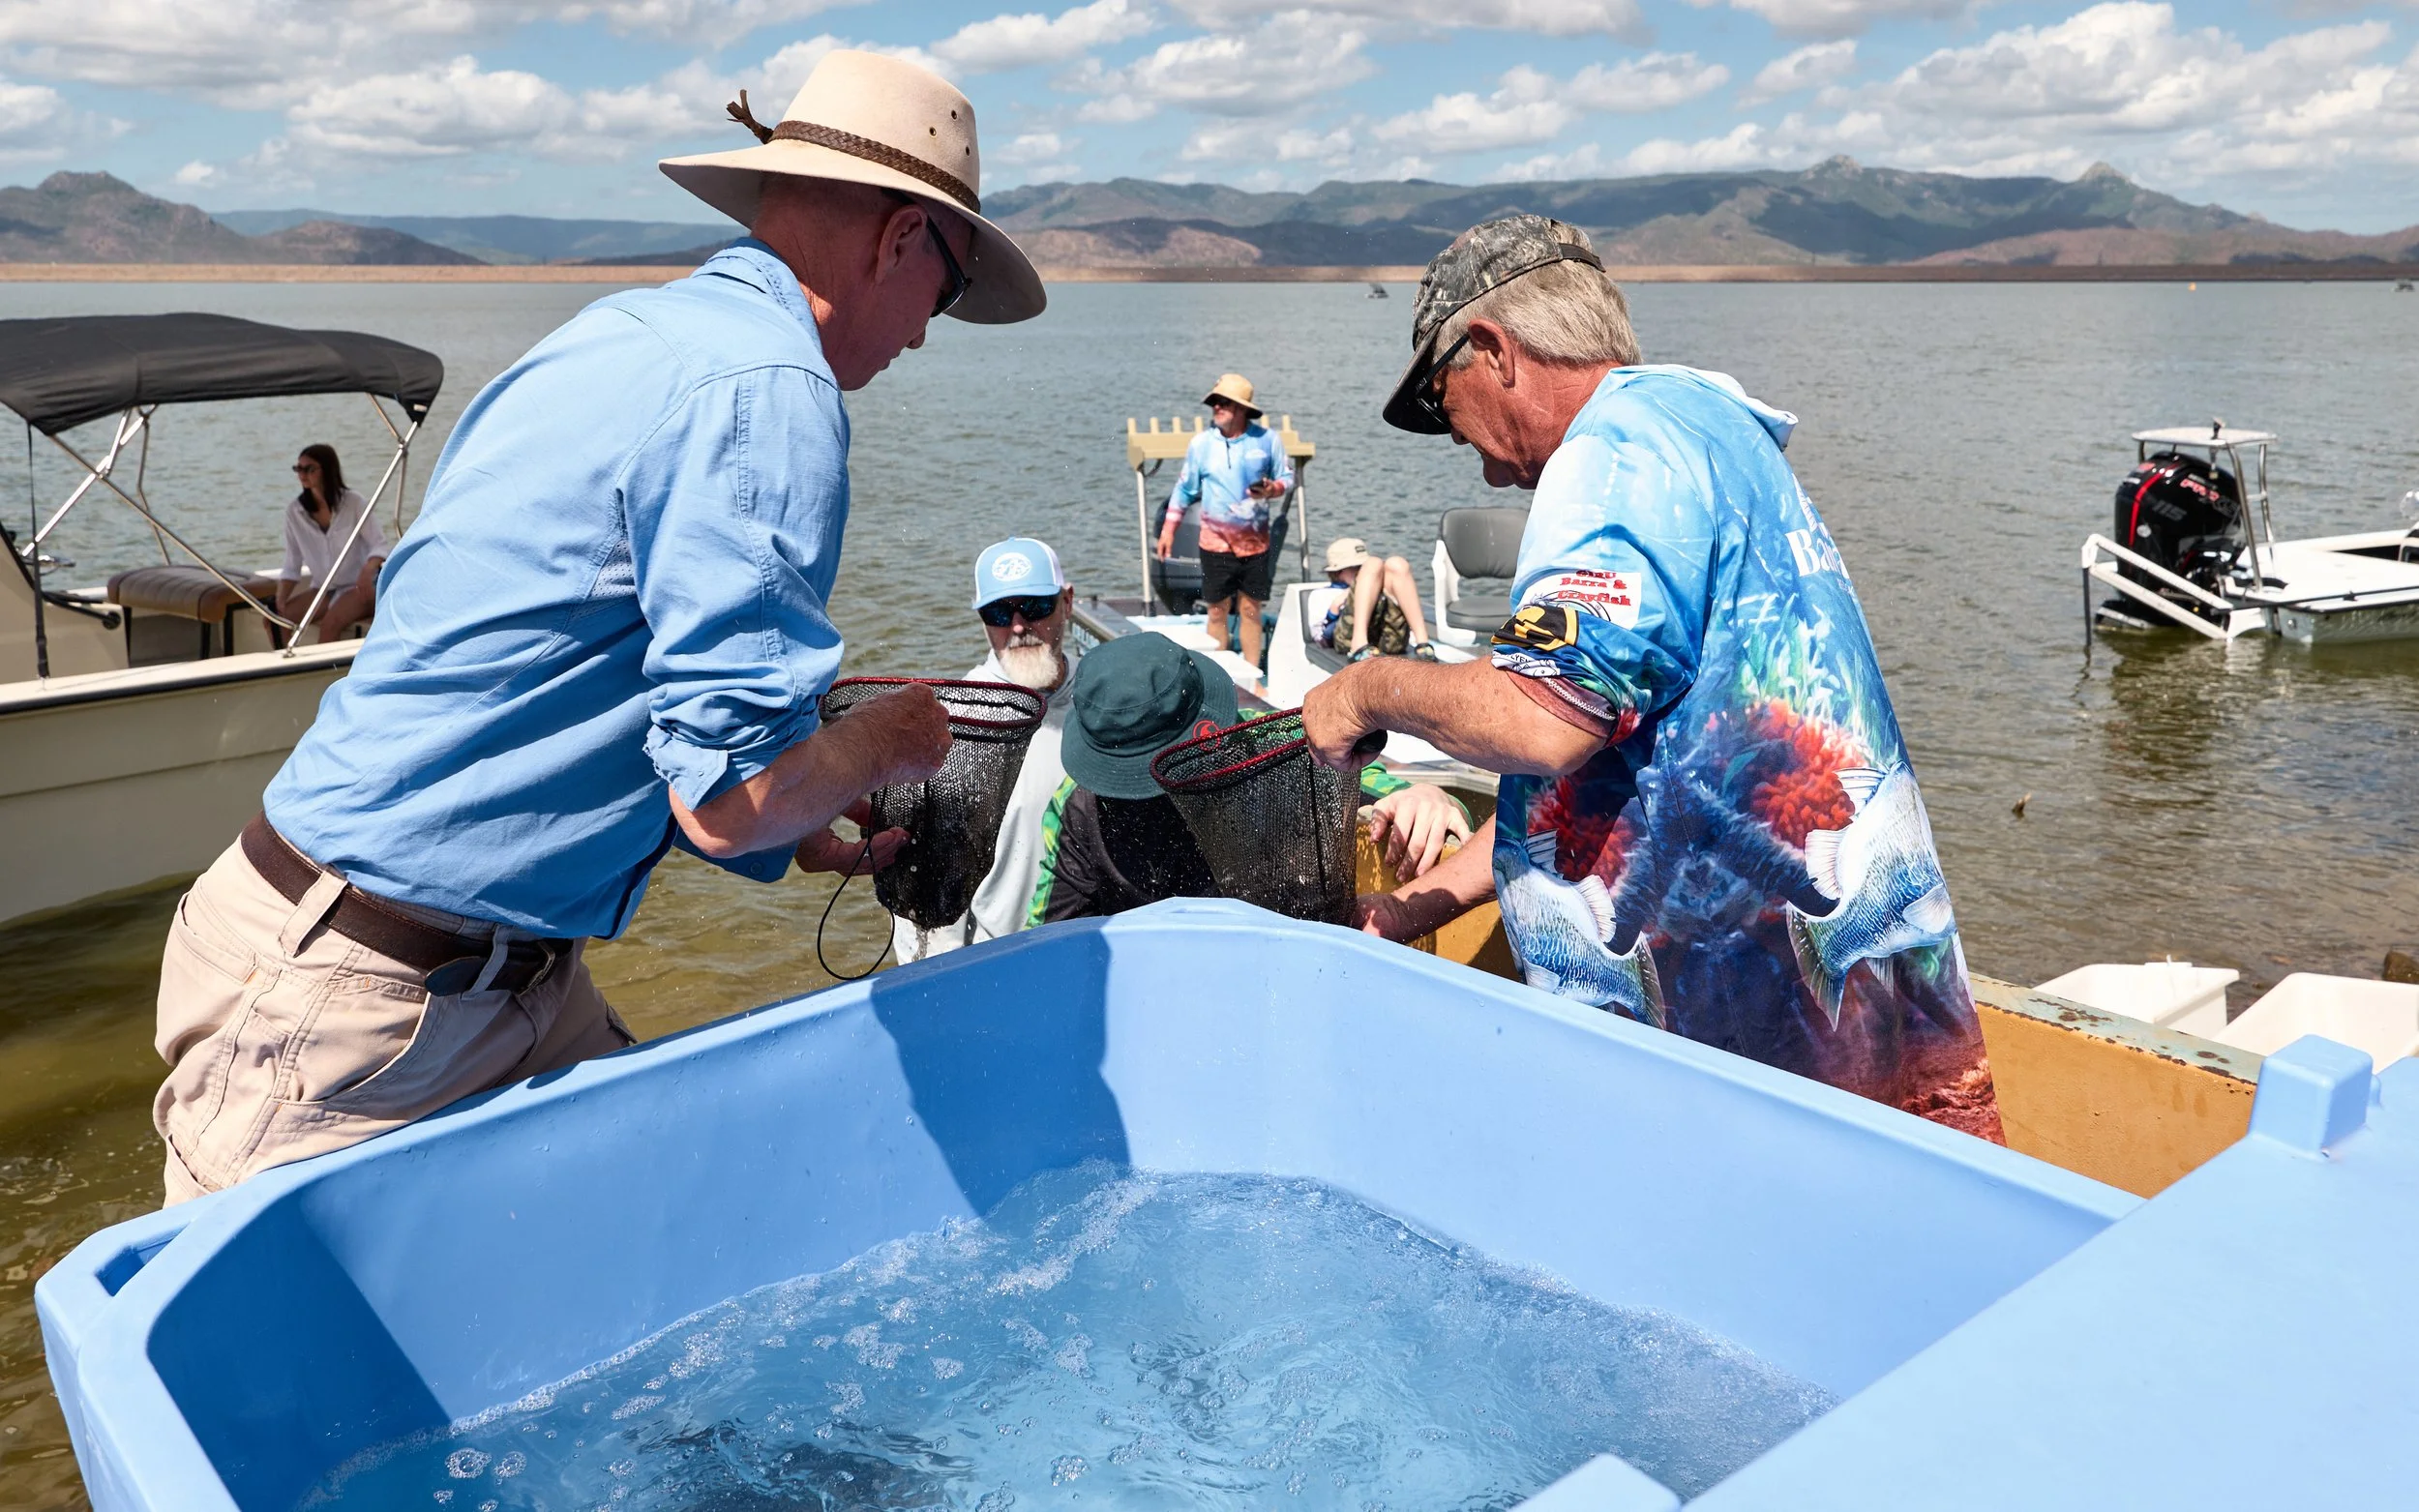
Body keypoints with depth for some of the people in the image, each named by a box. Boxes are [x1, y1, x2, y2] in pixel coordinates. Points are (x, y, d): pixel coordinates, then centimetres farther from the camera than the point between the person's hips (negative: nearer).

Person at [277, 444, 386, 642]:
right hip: (323, 589, 5)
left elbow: (379, 544, -10)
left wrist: (368, 570, -32)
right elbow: (291, 567, 4)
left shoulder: (354, 503, -9)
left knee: (330, 624, -32)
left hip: (359, 587, -5)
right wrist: (280, 601, -11)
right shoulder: (295, 511, 1)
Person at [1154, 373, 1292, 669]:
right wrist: (1168, 529, 7)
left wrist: (1272, 489, -16)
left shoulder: (1267, 440, -2)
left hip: (1255, 541, 0)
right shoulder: (1202, 443, 0)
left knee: (1251, 609, 6)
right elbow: (1185, 488, 8)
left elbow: (1287, 477, 7)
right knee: (1217, 611, 3)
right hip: (1215, 542, 0)